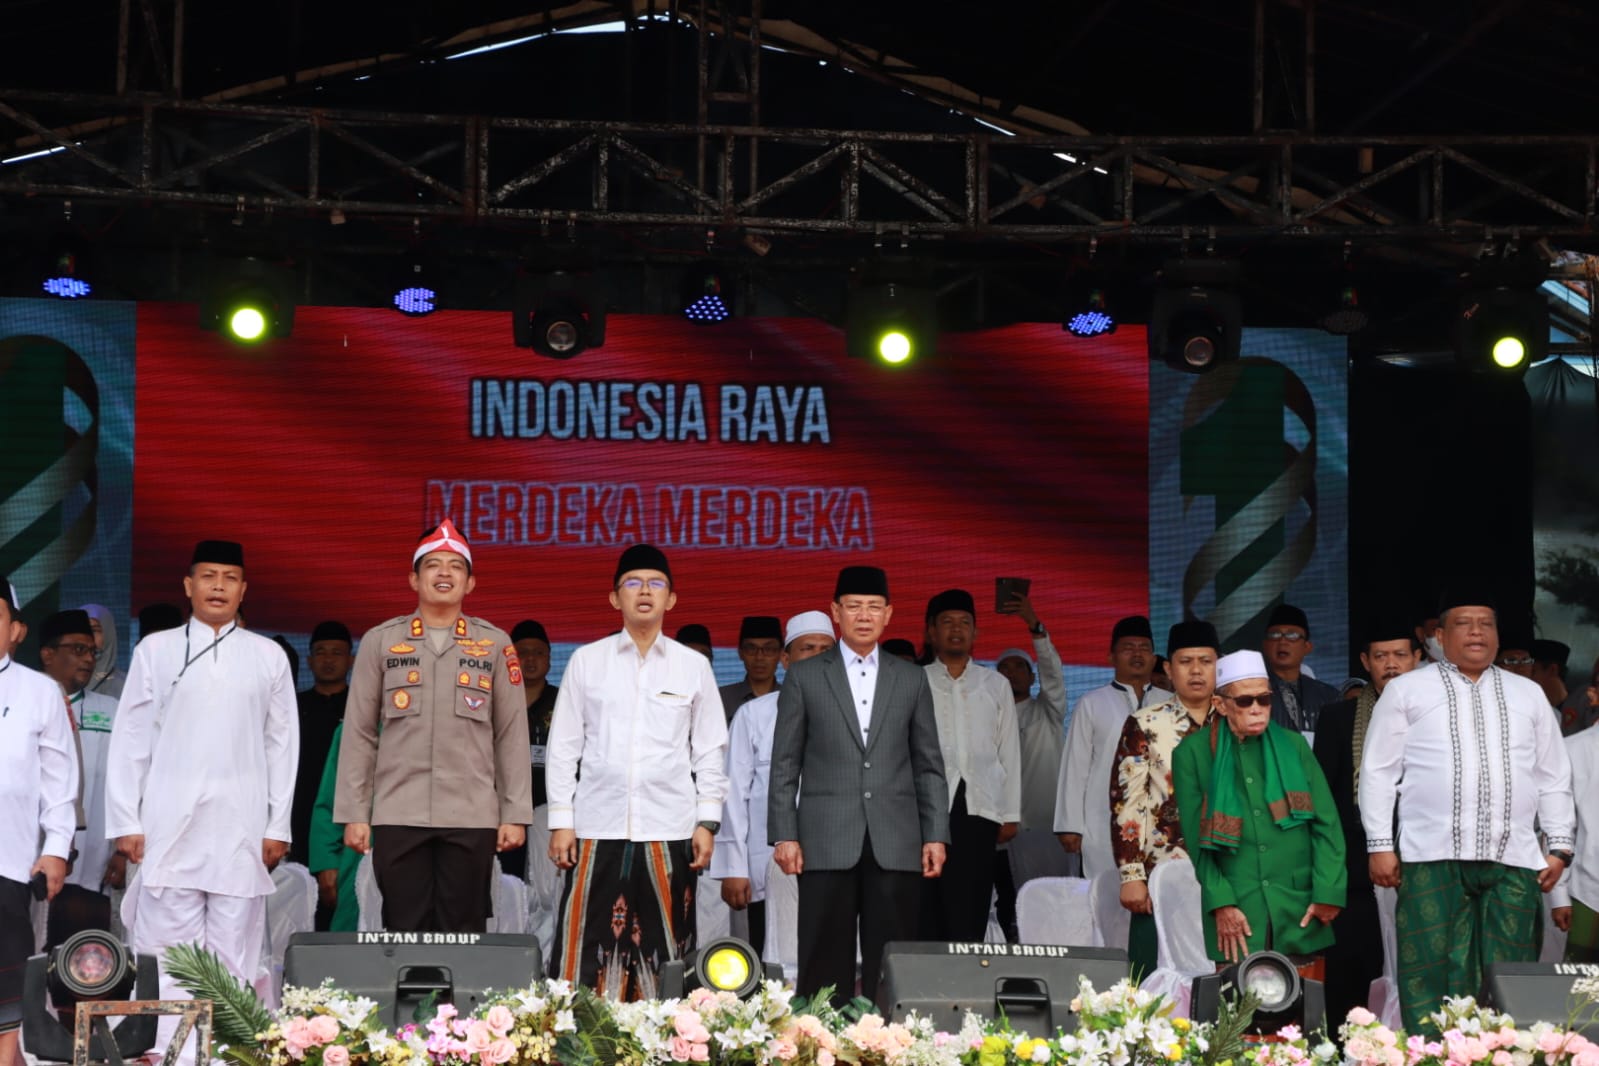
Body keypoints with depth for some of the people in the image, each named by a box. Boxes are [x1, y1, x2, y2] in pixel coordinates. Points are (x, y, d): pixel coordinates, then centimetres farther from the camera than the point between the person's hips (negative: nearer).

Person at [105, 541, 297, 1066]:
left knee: (233, 955, 0)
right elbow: (131, 740, 7)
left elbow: (281, 744, 9)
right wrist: (125, 822, 0)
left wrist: (278, 825, 4)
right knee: (165, 954, -3)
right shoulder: (156, 650, 8)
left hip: (241, 830, 1)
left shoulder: (268, 657, 10)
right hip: (169, 826, 0)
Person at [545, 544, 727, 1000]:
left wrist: (707, 822, 2)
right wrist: (560, 821, 1)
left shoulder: (694, 666, 8)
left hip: (669, 831, 0)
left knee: (665, 952, 0)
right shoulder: (587, 661, 7)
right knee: (588, 947, -5)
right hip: (597, 827, 0)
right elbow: (564, 747, 7)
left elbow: (710, 751, 9)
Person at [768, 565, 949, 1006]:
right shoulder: (804, 678, 7)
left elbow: (929, 765, 12)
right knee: (825, 964, -1)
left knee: (890, 966, 0)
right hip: (827, 841, -1)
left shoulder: (911, 679, 13)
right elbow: (785, 765, 5)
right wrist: (783, 835, -3)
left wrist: (936, 835, 4)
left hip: (895, 842, 2)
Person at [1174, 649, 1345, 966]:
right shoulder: (1193, 753, 5)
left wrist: (1327, 892, -2)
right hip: (1235, 914, -2)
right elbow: (1196, 839, 2)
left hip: (1299, 914, 2)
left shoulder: (1293, 746, 12)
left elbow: (1326, 824, 8)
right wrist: (1221, 902, -7)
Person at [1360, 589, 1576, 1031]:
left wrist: (1559, 846, 10)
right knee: (1431, 976, -5)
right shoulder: (1406, 690, 7)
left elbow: (1553, 776, 18)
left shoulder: (1529, 694, 17)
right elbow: (1379, 771, 4)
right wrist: (1380, 845, -3)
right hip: (1433, 857, -3)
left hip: (1512, 860, 3)